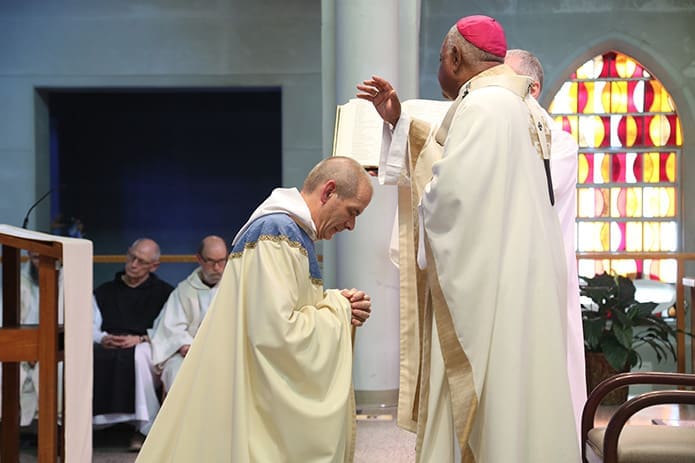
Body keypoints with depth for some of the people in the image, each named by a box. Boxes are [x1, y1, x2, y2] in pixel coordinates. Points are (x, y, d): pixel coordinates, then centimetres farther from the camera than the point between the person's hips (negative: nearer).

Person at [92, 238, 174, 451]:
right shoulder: (104, 291, 25)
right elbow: (91, 327, 13)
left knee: (139, 354, -40)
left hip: (147, 348, -2)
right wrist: (102, 338, -9)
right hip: (107, 348, 2)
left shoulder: (164, 293, 14)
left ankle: (144, 427, -31)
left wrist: (140, 339, -14)